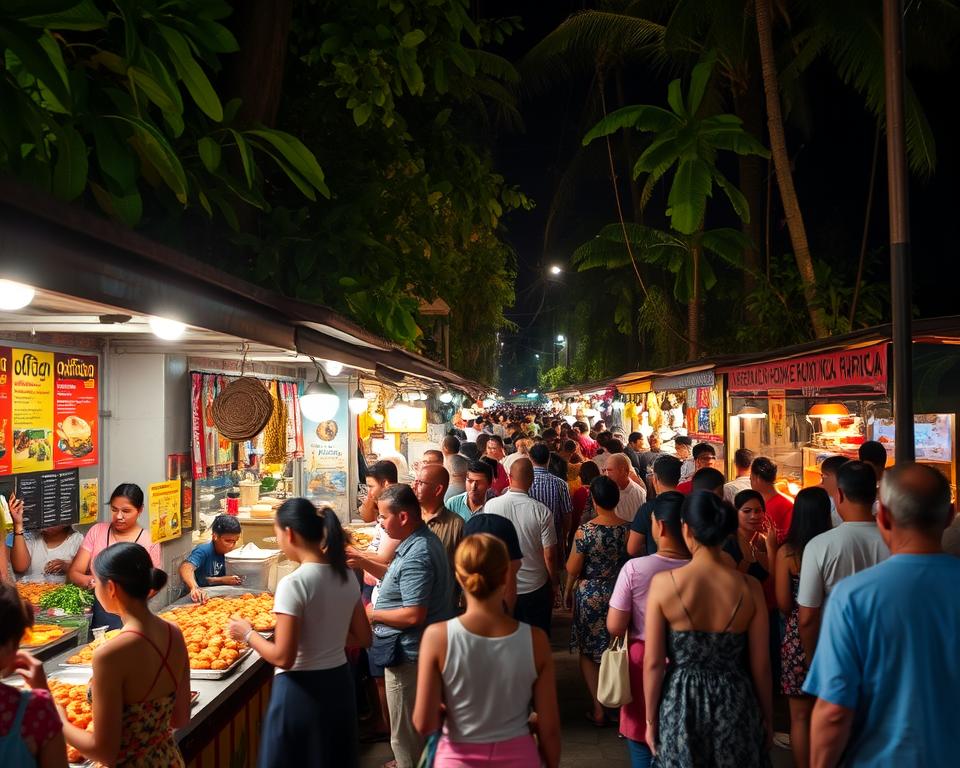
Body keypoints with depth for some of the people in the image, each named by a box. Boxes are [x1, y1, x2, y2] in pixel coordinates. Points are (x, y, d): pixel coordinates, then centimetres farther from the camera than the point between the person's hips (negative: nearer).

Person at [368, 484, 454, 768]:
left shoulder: (415, 557, -27)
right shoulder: (427, 539, 6)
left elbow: (413, 615, -29)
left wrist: (373, 614, -15)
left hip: (408, 655, -10)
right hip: (417, 649, 10)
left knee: (406, 736, 5)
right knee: (420, 728, 26)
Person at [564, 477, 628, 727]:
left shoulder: (585, 531, -19)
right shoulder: (628, 530, -10)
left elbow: (573, 568, -11)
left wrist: (568, 591, 7)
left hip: (590, 596, -3)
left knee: (588, 652, 13)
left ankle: (599, 710, 13)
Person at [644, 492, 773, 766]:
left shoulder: (663, 583, -15)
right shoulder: (749, 587, -11)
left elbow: (653, 662, -10)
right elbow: (760, 665, -4)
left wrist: (651, 720, 2)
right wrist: (768, 718, 11)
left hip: (680, 704, -1)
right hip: (735, 704, 1)